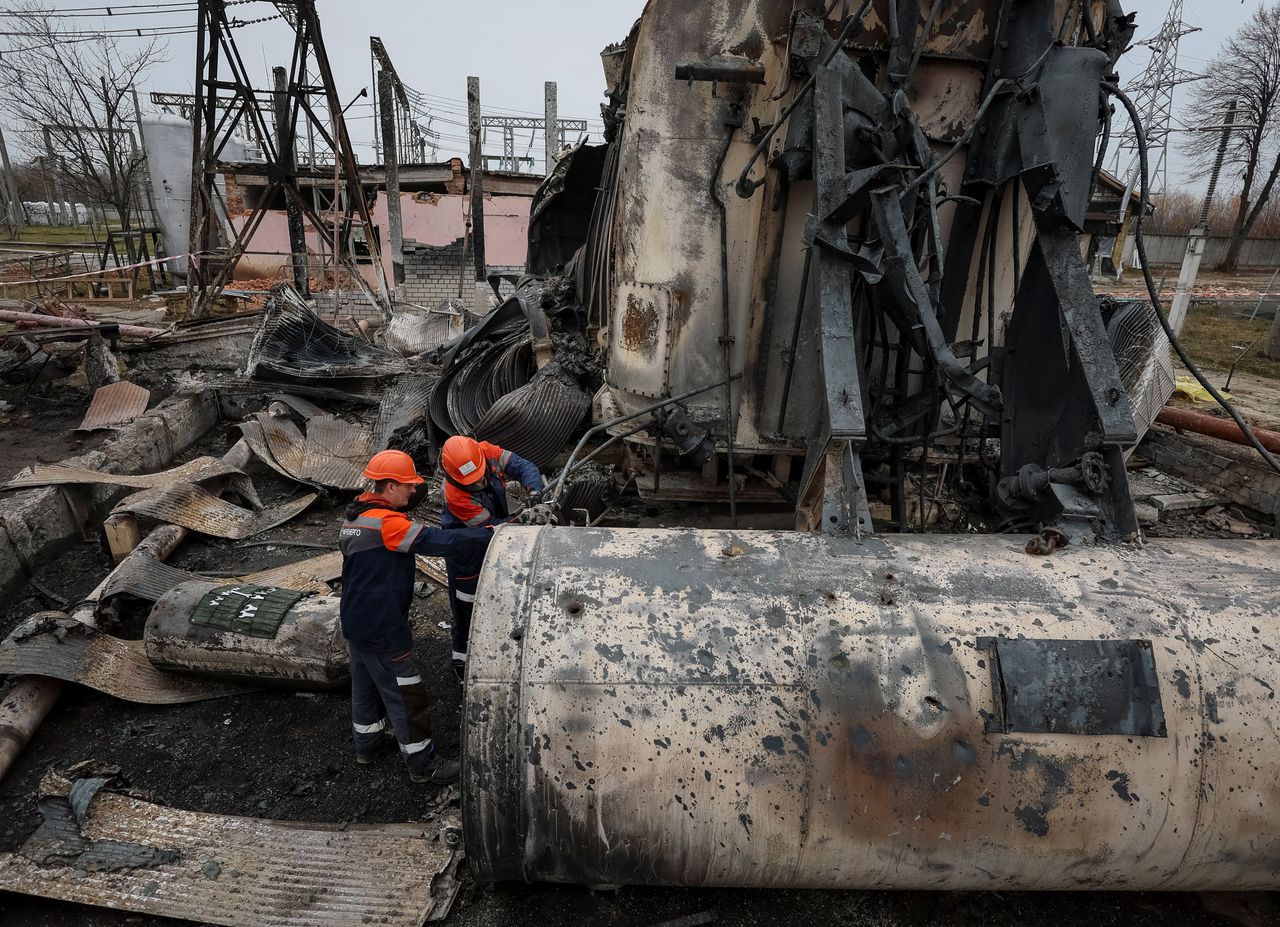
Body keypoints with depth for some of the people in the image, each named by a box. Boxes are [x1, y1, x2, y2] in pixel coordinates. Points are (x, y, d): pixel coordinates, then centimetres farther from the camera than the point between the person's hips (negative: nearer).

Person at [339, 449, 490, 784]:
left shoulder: (354, 517, 5)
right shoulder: (387, 523, -26)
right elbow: (438, 541, -30)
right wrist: (491, 536, -25)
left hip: (355, 621, 10)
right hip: (381, 629, -10)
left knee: (365, 683, 25)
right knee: (404, 694, 3)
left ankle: (367, 743, 44)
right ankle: (422, 763, 16)